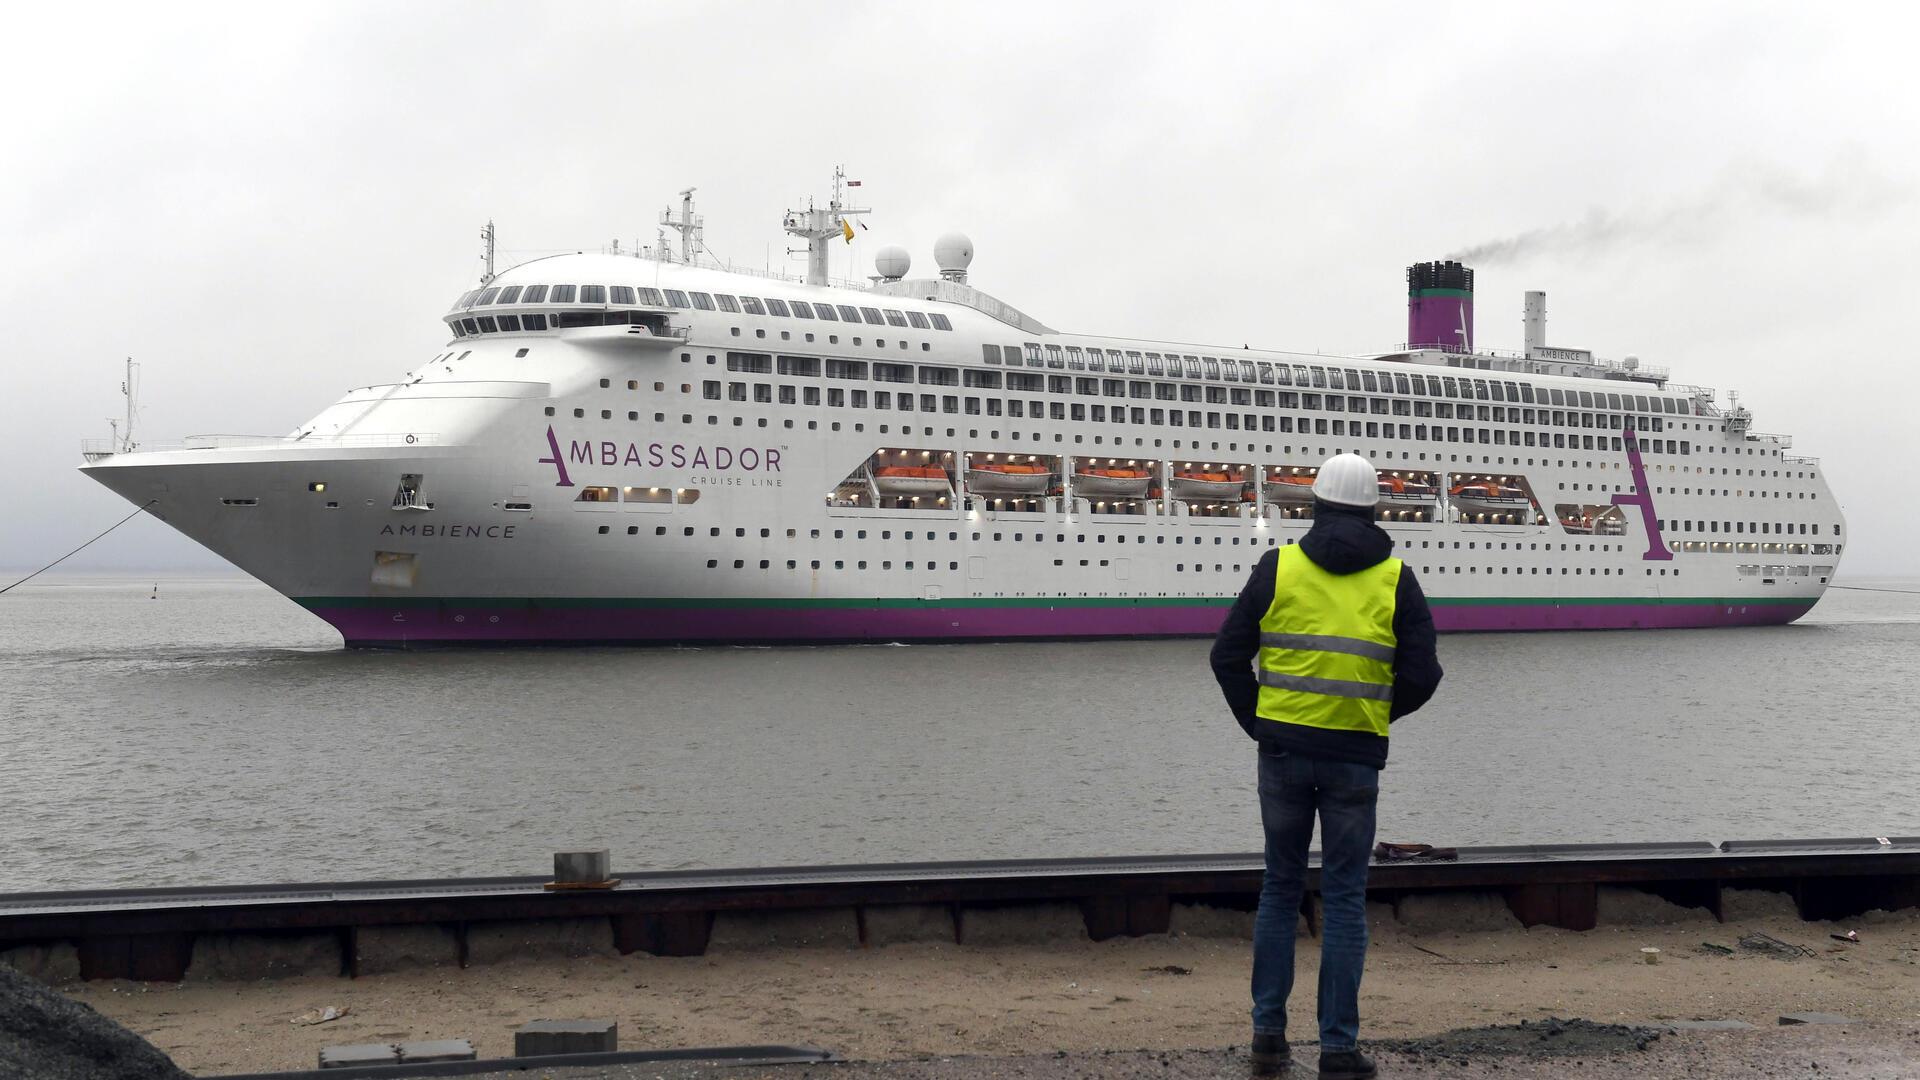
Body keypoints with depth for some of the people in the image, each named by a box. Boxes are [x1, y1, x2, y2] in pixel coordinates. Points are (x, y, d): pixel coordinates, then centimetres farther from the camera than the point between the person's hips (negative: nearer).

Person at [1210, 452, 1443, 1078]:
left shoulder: (1278, 567, 1)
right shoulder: (1396, 580, 1)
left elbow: (1228, 656, 0)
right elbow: (1422, 674, 0)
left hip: (1283, 750, 1)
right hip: (1355, 757, -1)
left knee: (1280, 888, 13)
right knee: (1344, 898, 4)